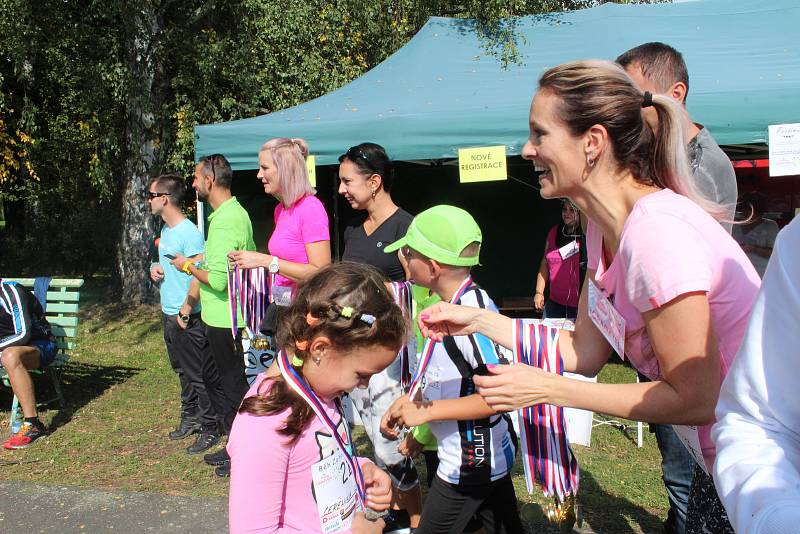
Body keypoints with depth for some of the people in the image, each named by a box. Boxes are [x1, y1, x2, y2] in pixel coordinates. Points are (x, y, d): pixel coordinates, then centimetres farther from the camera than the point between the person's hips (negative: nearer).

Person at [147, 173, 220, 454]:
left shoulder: (190, 232, -18)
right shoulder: (165, 230, 11)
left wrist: (185, 312, -22)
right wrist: (156, 268, 3)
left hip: (188, 317, -10)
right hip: (169, 314, 10)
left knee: (198, 375, 0)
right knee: (182, 370, 20)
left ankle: (210, 429, 10)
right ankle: (190, 417, 35)